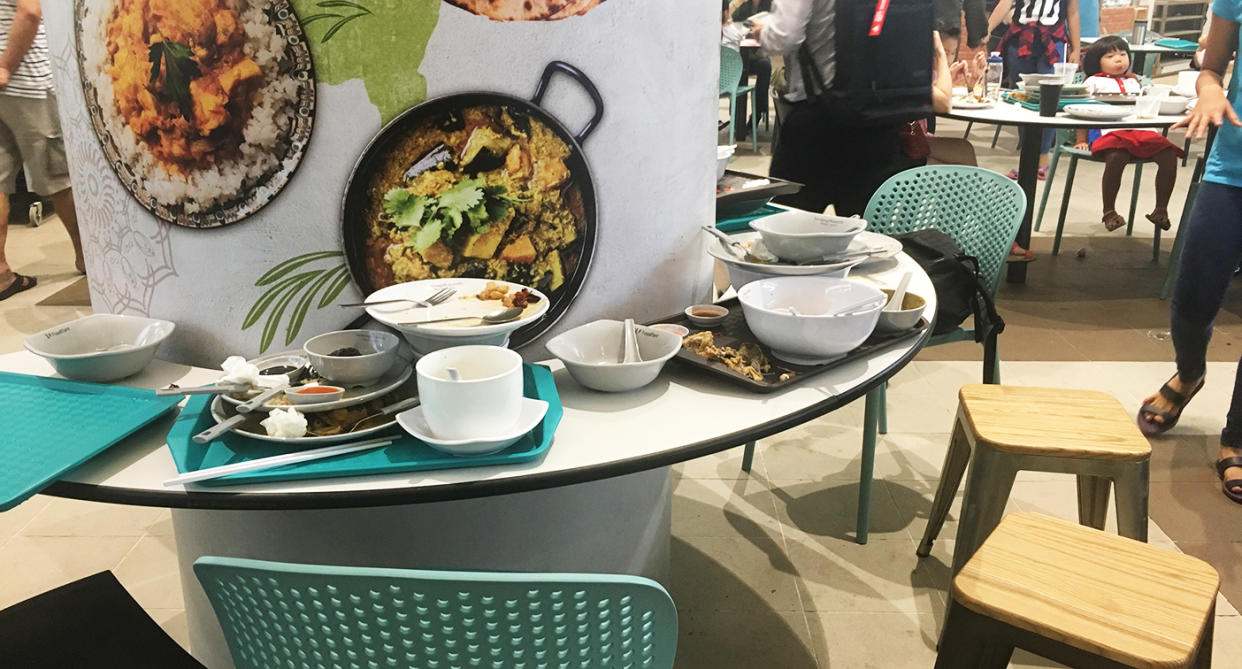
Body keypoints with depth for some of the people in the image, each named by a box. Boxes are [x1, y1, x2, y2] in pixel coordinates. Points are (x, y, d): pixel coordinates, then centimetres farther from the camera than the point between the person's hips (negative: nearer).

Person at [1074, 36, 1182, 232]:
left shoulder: (1133, 81, 32)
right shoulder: (1094, 81, 17)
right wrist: (1082, 140, 4)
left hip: (1141, 129, 5)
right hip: (1110, 131, -5)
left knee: (1169, 154, -20)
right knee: (1116, 157, -38)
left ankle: (1161, 209, -9)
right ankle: (1109, 212, -23)